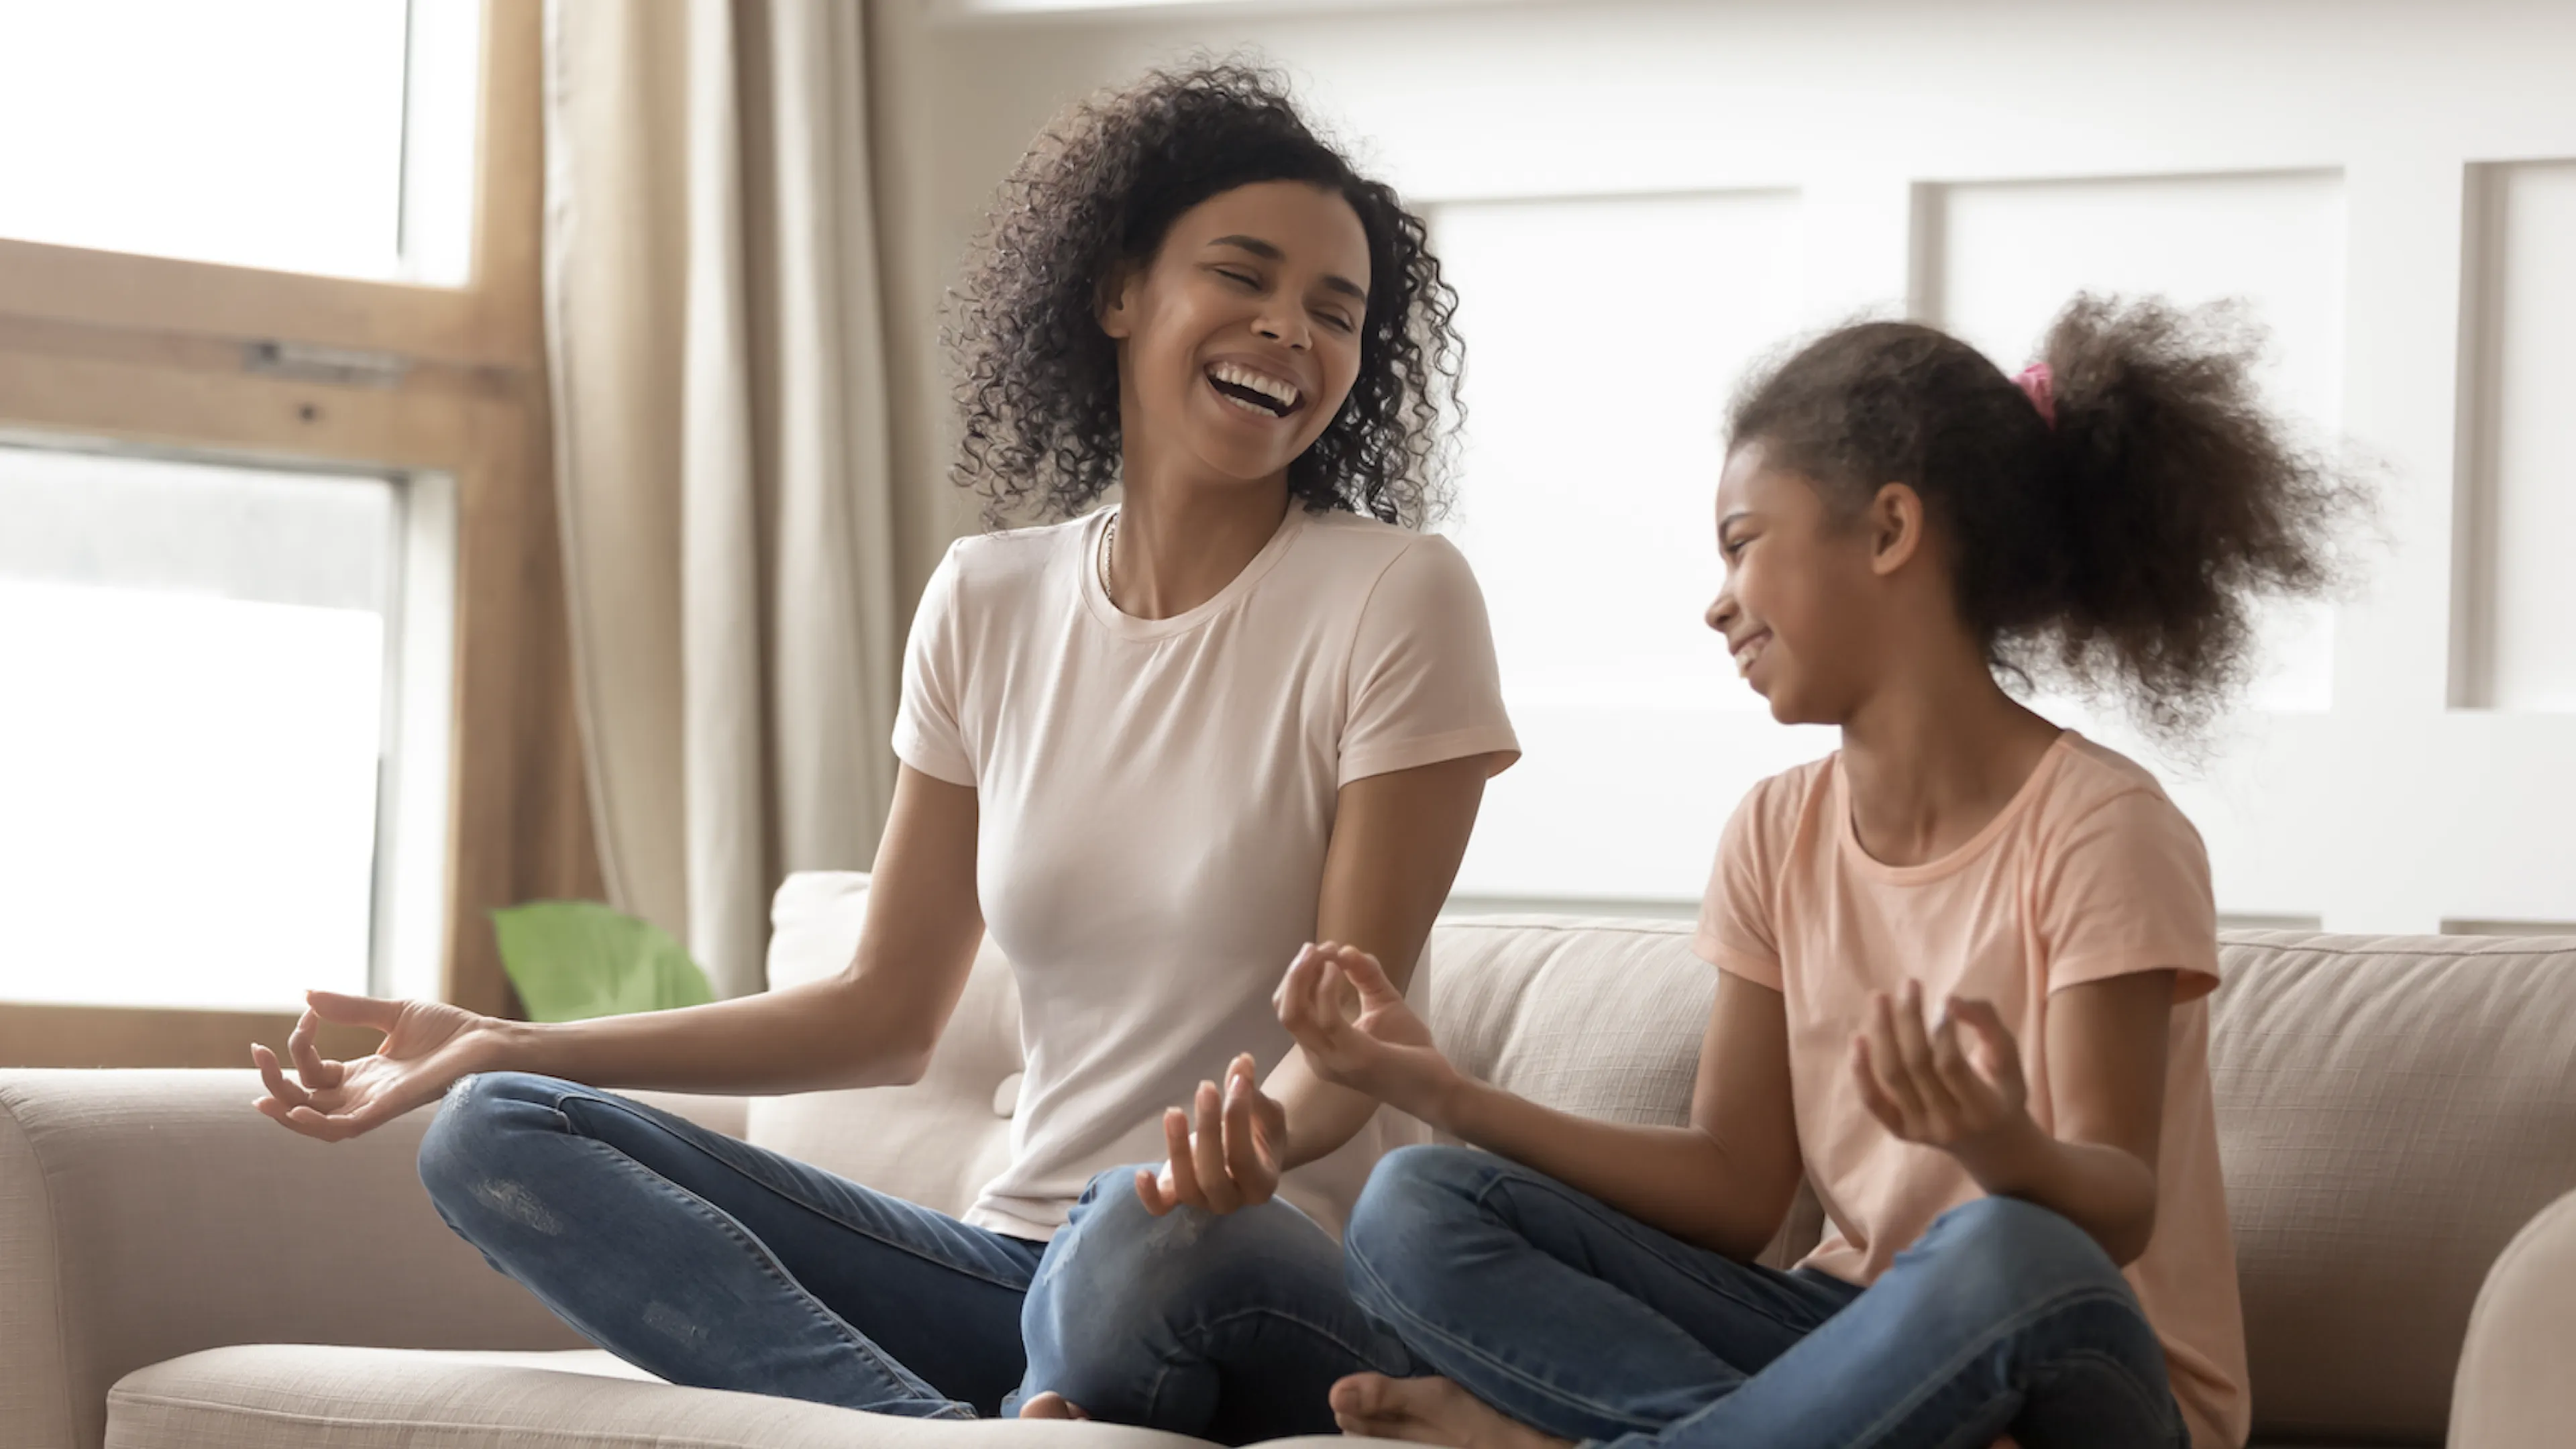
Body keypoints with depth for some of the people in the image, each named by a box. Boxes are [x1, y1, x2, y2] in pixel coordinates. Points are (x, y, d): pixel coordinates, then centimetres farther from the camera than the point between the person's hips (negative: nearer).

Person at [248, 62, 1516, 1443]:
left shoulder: (1394, 600, -4)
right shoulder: (987, 605, 10)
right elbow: (886, 1015, 15)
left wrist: (1267, 1128, -32)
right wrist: (493, 1047, 11)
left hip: (1292, 1290, -6)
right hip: (1021, 1263, 6)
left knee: (1149, 1235, -43)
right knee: (493, 1136, -11)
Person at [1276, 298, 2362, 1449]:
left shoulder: (2097, 831, -11)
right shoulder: (1778, 837, 10)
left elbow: (2117, 1212, -17)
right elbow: (1739, 1191, 6)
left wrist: (2004, 1147, -41)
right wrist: (1450, 1097, -3)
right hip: (1852, 1333, 6)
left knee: (2007, 1259, -42)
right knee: (1414, 1212, -9)